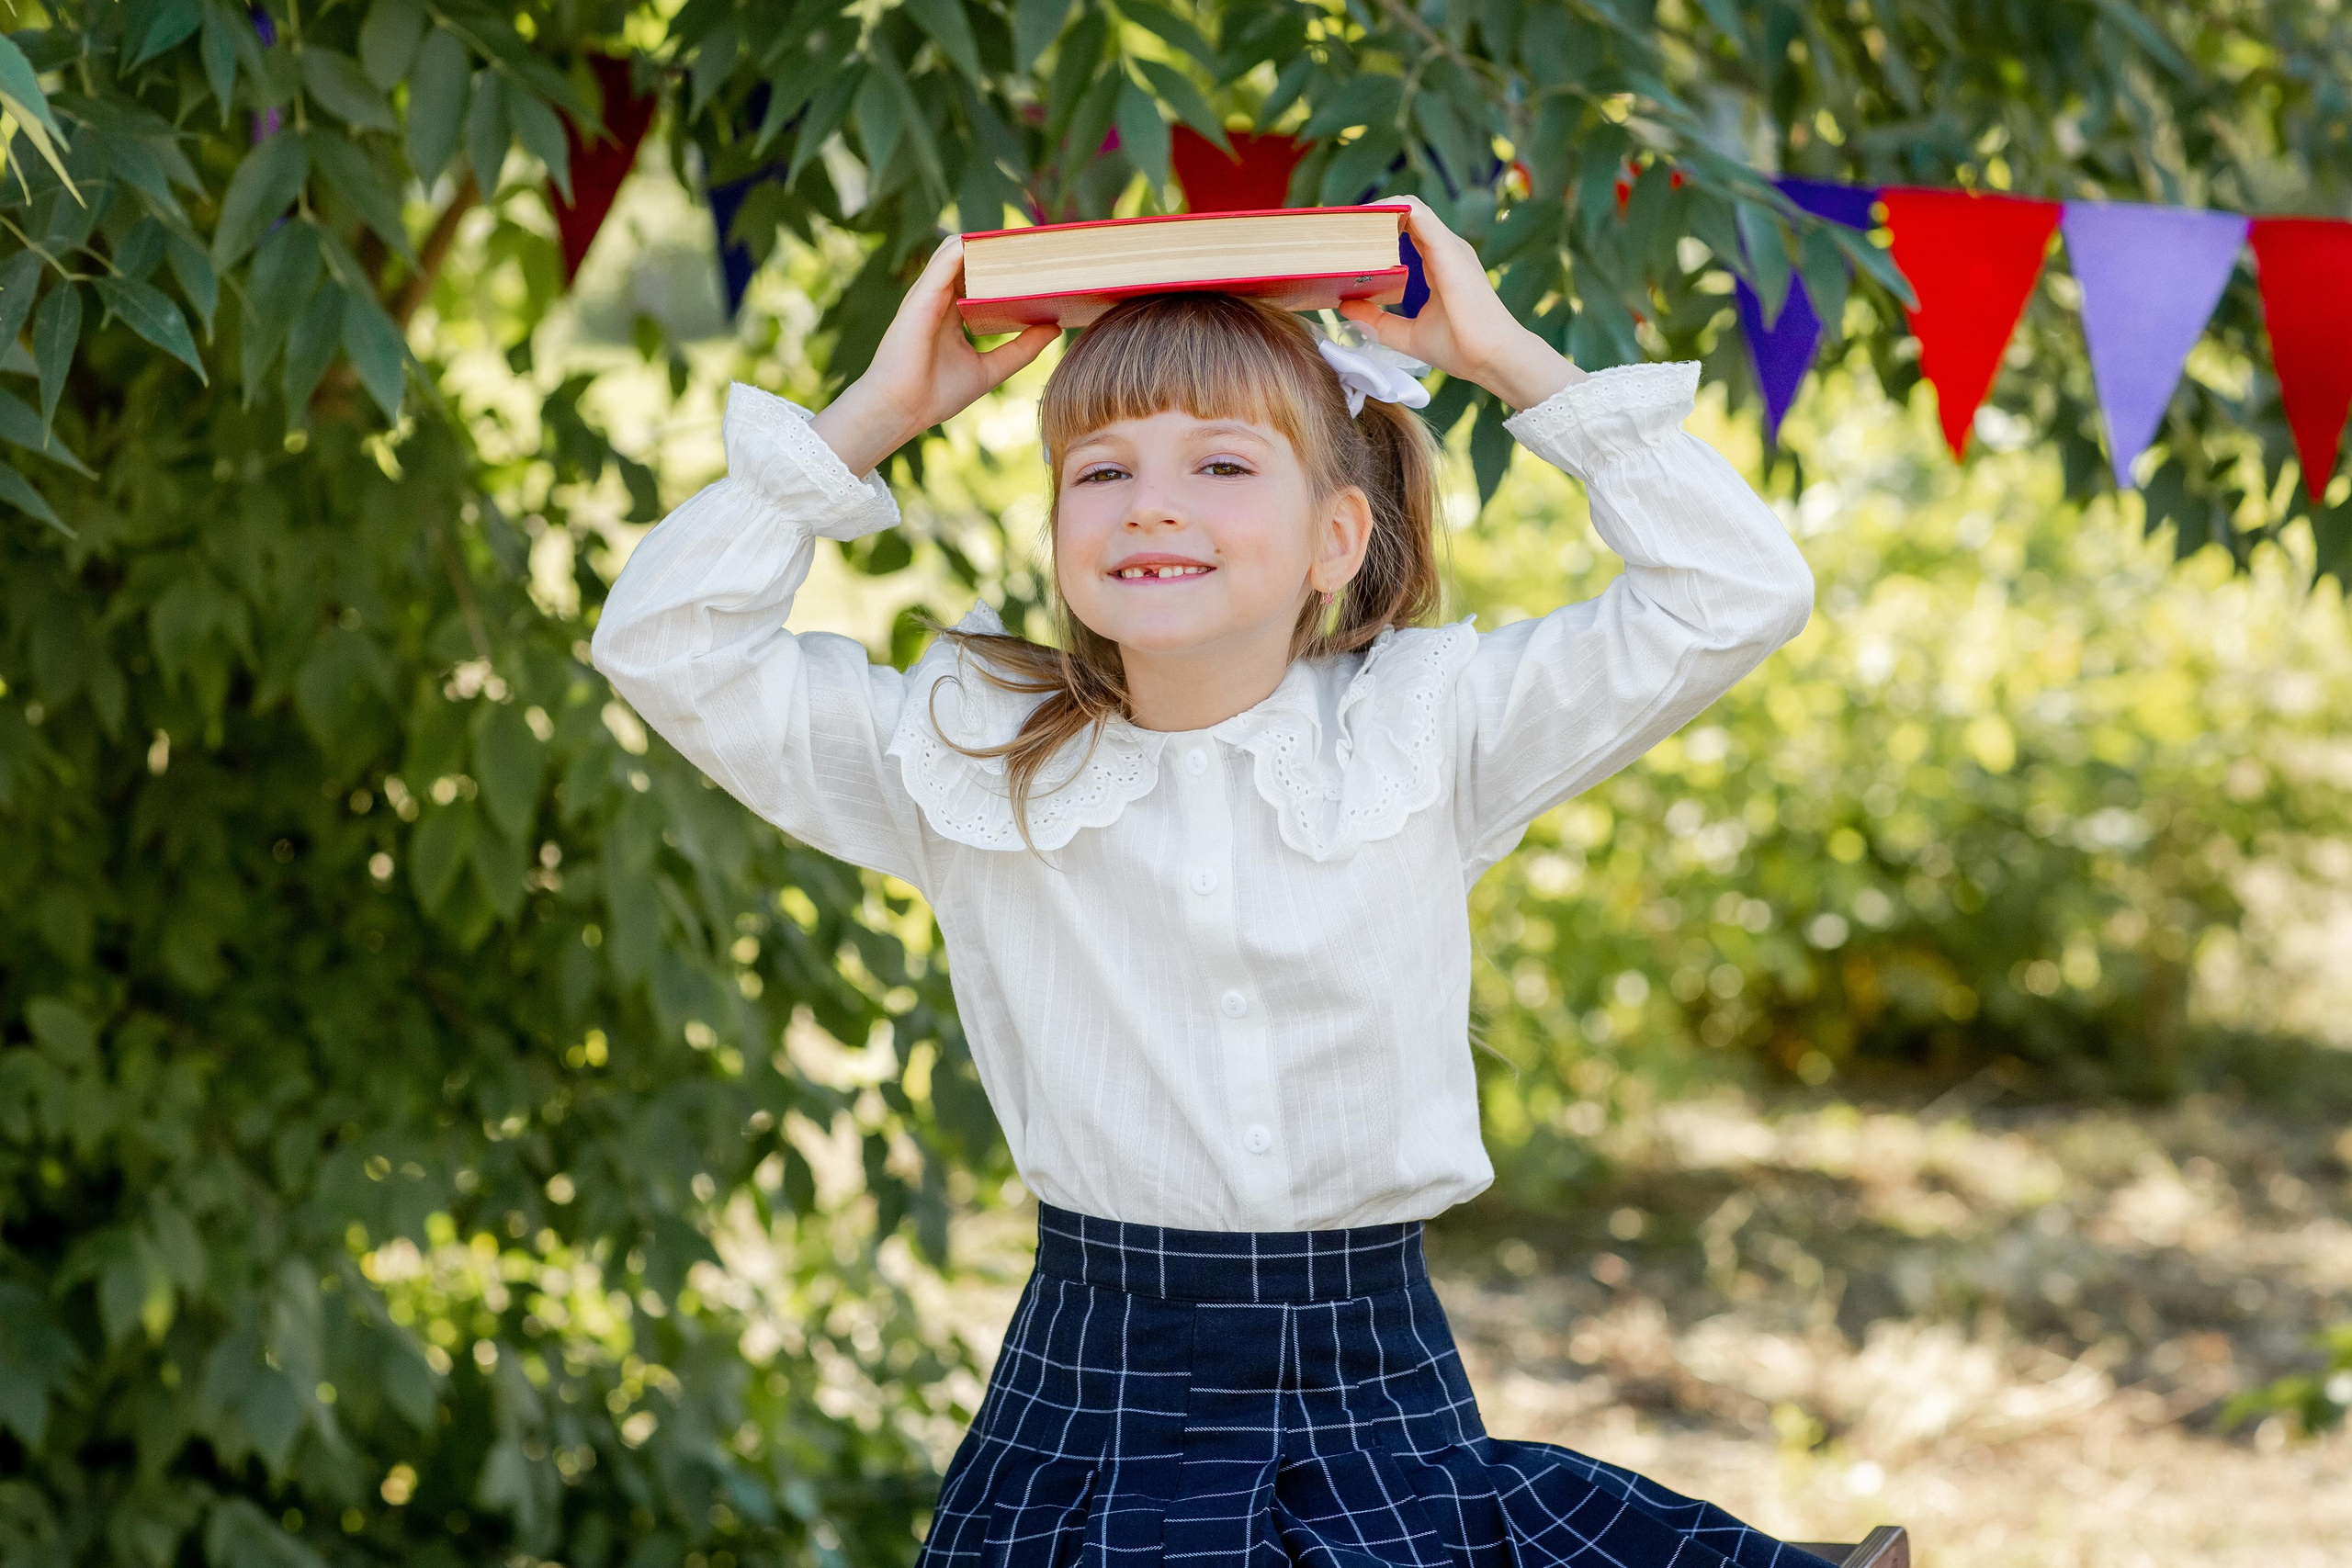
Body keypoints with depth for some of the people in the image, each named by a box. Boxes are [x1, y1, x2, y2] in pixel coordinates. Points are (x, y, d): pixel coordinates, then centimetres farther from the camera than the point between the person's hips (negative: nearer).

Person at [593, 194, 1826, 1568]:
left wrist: (1513, 361, -2)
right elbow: (664, 643, 0)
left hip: (1379, 1397, 0)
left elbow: (1739, 594, -1)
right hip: (1089, 1393, 0)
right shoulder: (967, 761, 1)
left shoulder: (1428, 727, 1)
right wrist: (879, 412, -2)